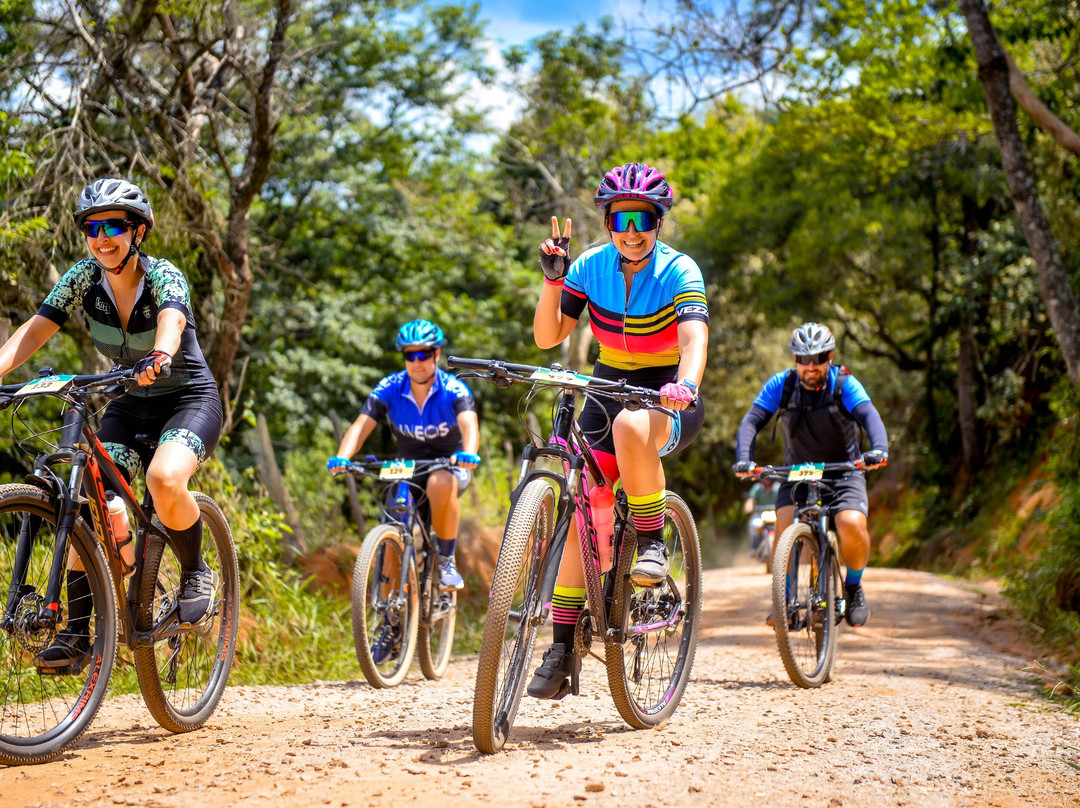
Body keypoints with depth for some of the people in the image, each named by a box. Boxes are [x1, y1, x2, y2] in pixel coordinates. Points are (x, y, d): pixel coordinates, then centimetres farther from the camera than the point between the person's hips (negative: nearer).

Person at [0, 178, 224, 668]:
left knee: (164, 480, -33)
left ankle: (196, 572, -5)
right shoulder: (83, 278, -8)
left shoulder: (163, 276, -20)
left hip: (189, 399, -5)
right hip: (130, 406, 5)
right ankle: (77, 632, -7)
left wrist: (159, 357, -64)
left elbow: (171, 322, -42)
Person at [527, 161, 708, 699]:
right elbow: (548, 337, -9)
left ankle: (651, 539, -18)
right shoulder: (591, 267, -5)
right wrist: (552, 277, -22)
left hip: (668, 401, -4)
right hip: (609, 388, 4)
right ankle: (562, 648, -3)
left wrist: (684, 385, -51)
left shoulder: (679, 272, -16)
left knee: (631, 424, -40)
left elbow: (695, 339, -31)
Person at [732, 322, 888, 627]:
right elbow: (751, 421, -18)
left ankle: (853, 586, 2)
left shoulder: (844, 384, -14)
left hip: (843, 473, -1)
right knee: (785, 524, -26)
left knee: (852, 525, -27)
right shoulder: (781, 385, -10)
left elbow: (869, 416, -29)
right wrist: (743, 459, -37)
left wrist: (878, 449, -50)